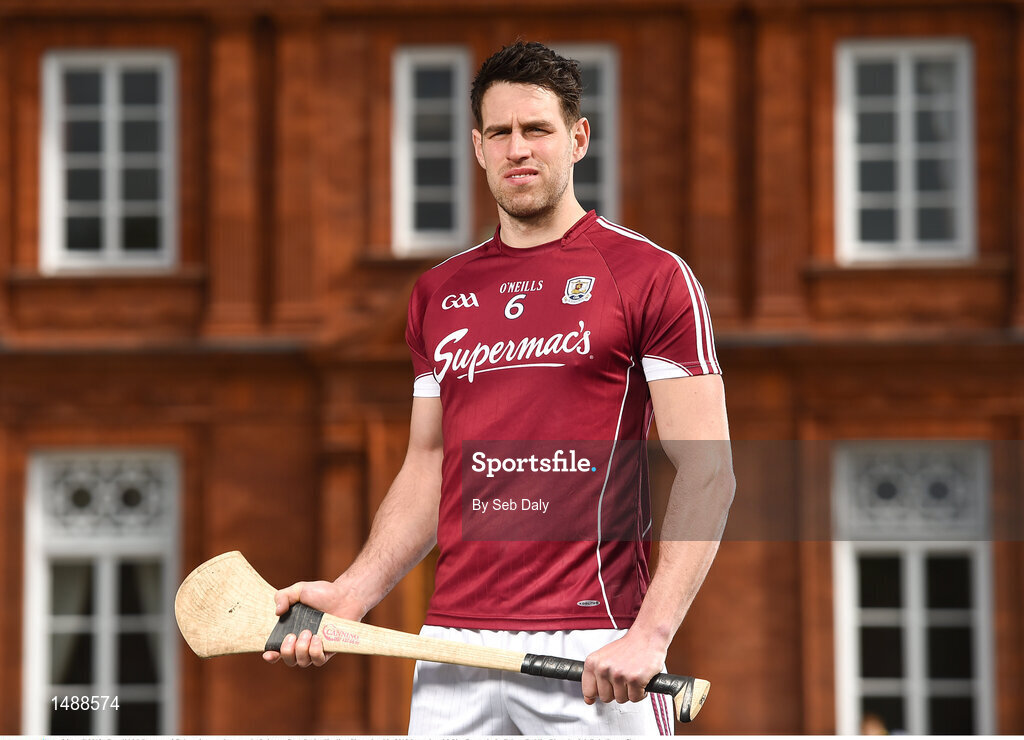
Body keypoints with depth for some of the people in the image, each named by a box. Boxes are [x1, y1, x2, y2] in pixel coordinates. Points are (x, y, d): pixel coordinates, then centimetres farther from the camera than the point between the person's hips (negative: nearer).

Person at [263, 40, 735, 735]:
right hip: (453, 645, 4)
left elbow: (708, 473, -6)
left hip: (591, 651, -4)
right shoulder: (437, 293, 15)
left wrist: (651, 634, -17)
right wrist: (352, 593, 5)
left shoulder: (652, 275, -1)